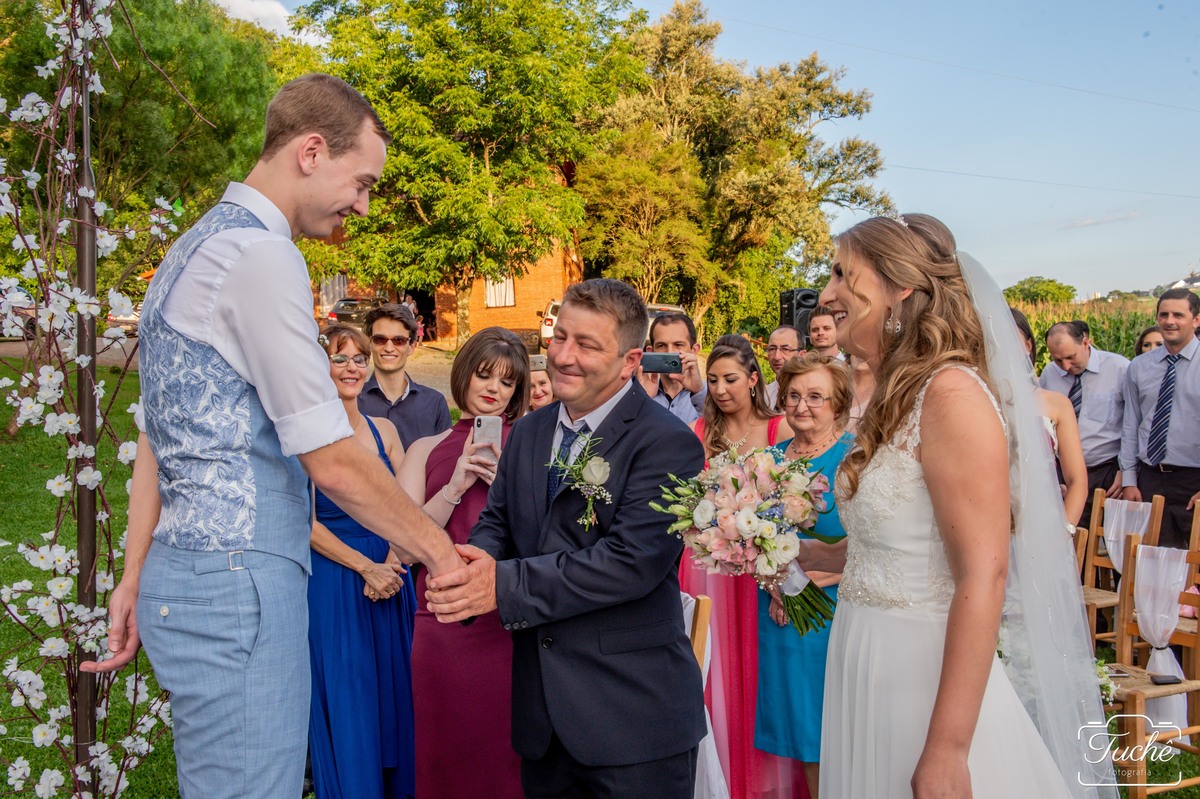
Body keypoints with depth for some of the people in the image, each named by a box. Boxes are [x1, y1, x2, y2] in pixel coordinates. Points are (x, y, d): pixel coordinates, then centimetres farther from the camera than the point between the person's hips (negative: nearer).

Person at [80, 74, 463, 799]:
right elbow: (334, 463, -16)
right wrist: (439, 552, -4)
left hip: (182, 572, 10)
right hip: (236, 580, -10)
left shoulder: (195, 249, 15)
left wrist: (136, 577, 20)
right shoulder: (261, 255, -15)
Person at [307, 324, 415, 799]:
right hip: (332, 583, -5)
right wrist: (366, 567, -14)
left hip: (390, 578, 5)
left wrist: (392, 565, -9)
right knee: (344, 704, 3)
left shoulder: (383, 431, 8)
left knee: (393, 696, 11)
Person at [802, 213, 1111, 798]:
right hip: (867, 668, 8)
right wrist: (812, 556, 11)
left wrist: (947, 751, -24)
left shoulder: (952, 393, -19)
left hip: (929, 677, -8)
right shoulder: (895, 397, 7)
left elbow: (983, 574, -24)